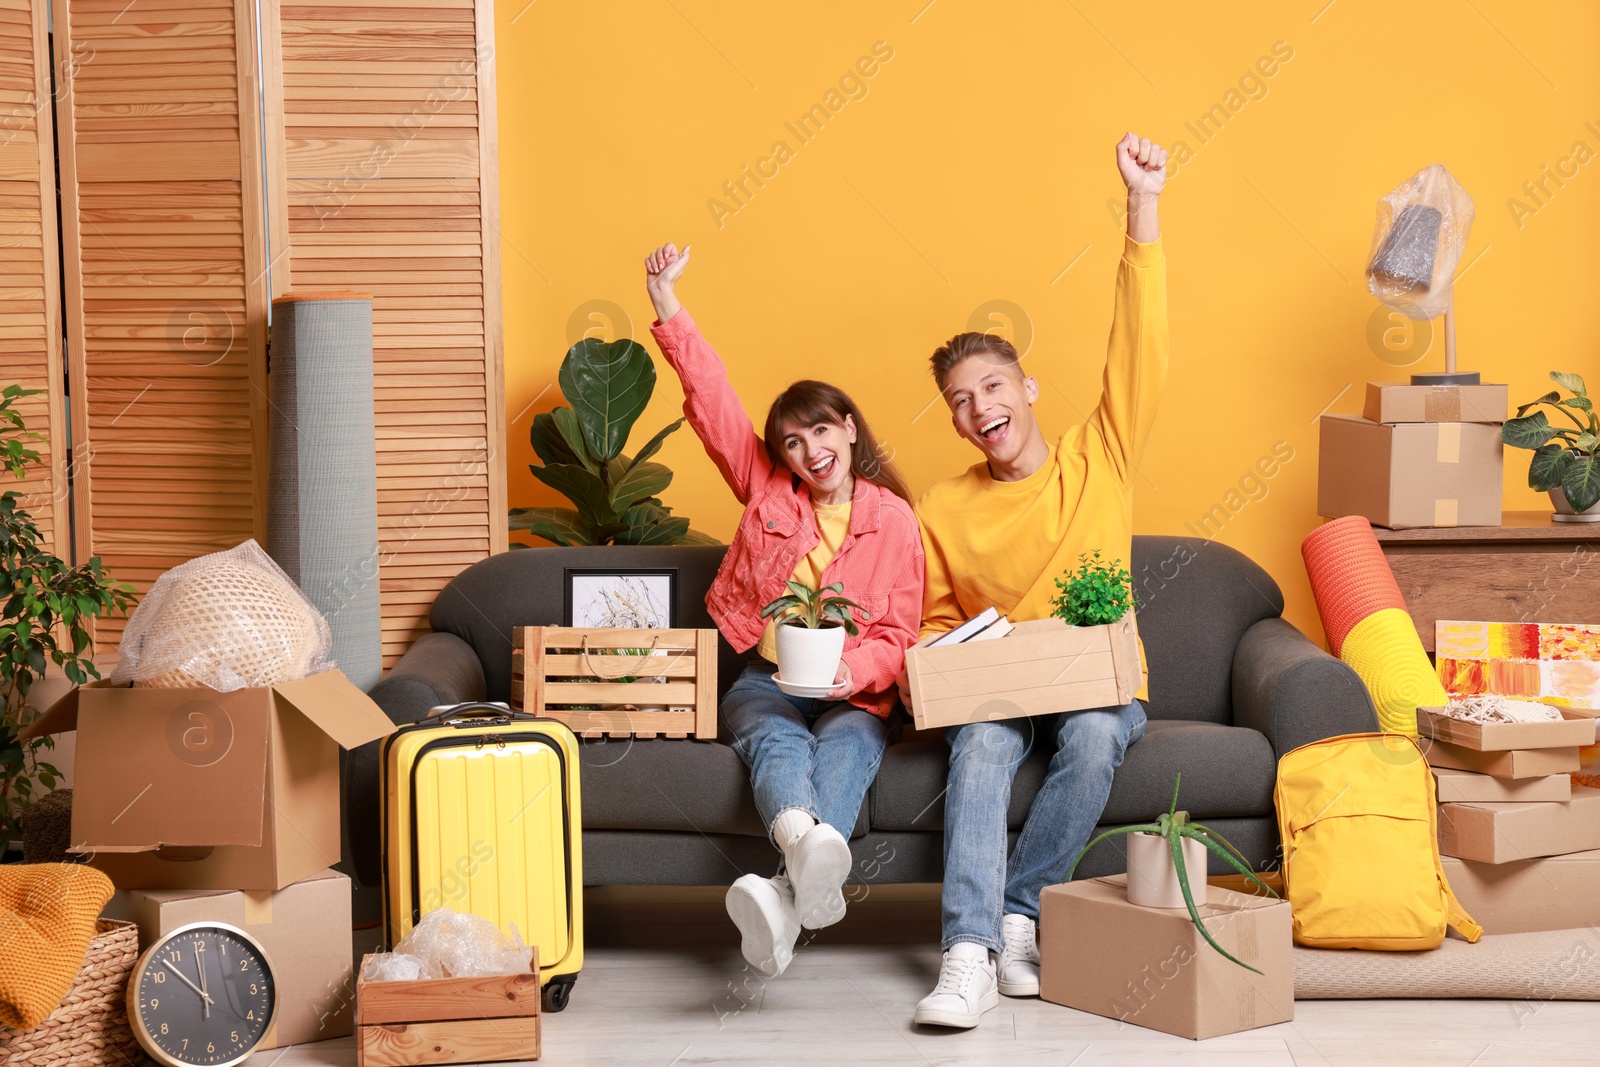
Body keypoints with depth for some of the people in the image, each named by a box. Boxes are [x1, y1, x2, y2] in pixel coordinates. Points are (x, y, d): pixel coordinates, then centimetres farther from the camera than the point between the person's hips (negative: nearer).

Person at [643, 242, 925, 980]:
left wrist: (854, 670, -22)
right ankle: (811, 850, -71)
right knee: (779, 741, -35)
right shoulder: (765, 490, 12)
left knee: (846, 745, -36)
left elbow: (896, 635, 0)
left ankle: (788, 896, -66)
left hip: (852, 693, -1)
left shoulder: (894, 519, 5)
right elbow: (710, 399, 7)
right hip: (764, 680, 1)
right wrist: (668, 309, 0)